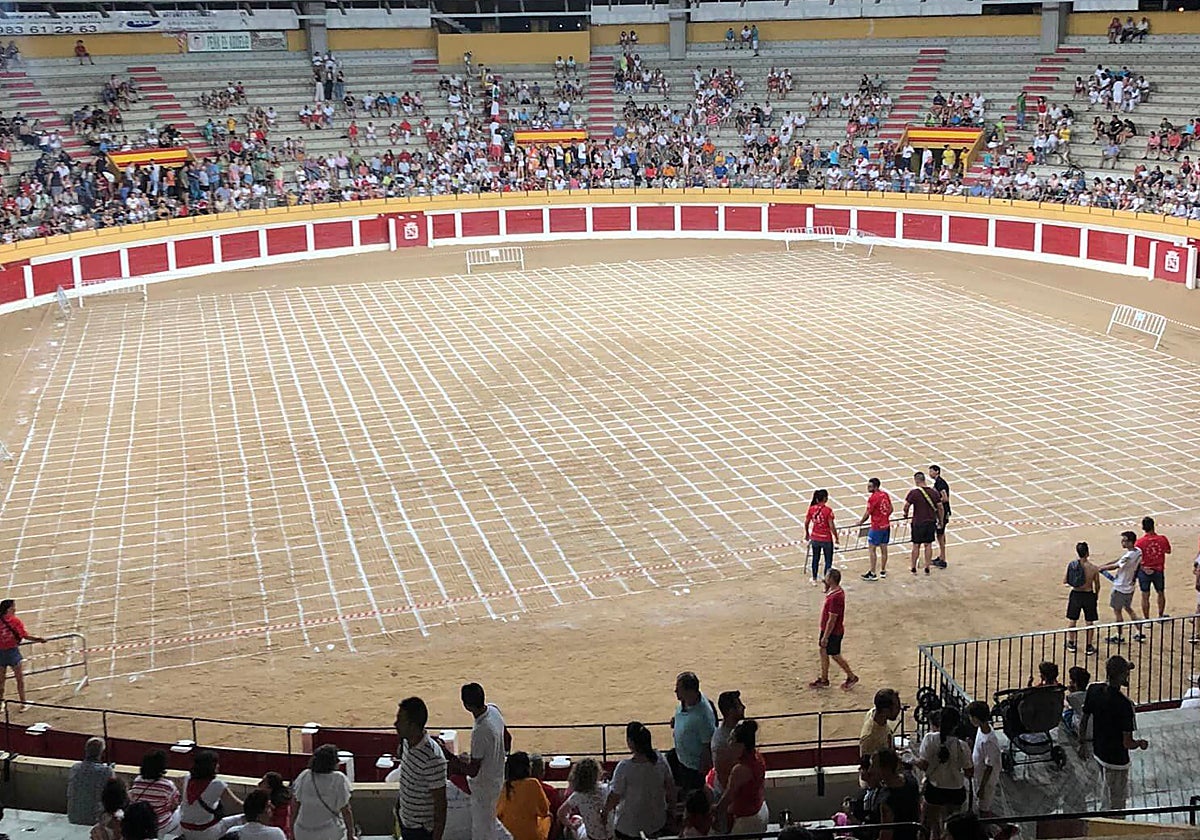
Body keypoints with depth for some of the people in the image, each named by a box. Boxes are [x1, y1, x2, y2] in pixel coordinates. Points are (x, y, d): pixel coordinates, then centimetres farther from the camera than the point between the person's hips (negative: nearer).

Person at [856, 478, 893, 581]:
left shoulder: (873, 498, -18)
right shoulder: (885, 495, 5)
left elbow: (867, 513, -13)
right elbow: (890, 509, 13)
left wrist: (861, 522, 2)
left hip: (876, 527, -8)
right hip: (886, 525, 8)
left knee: (871, 549, -1)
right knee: (883, 548, 14)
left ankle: (872, 574, -1)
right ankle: (883, 571, 23)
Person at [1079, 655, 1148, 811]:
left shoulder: (1093, 689, -10)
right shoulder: (1125, 704, -30)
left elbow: (1083, 721, 2)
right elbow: (1127, 743, -24)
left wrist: (1082, 744, 17)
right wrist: (1141, 743, -3)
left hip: (1098, 753, 7)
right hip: (1117, 761, -7)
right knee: (1116, 805, 12)